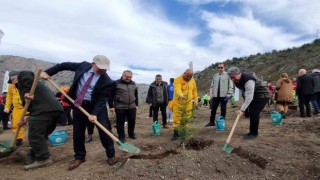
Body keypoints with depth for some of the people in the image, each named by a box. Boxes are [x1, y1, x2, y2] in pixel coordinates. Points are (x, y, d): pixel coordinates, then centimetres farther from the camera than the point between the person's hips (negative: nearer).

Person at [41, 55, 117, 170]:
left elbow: (102, 100, -17)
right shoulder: (83, 66, -5)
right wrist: (48, 72, 6)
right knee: (78, 132, 10)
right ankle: (79, 157, 29)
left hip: (96, 106, -3)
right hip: (79, 105, 4)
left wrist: (95, 114, -29)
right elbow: (65, 65, 9)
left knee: (104, 130, -2)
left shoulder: (106, 81, -17)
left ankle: (111, 155, 18)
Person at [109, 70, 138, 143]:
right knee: (120, 122, 4)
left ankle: (131, 134, 33)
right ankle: (121, 137, 19)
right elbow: (111, 95, -7)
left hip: (132, 107, 4)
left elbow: (136, 95, 17)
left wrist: (136, 104, 15)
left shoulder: (133, 84, 8)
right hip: (120, 107, -4)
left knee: (132, 121, 12)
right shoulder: (116, 83, -7)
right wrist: (111, 106, -9)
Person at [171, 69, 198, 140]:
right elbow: (177, 89, -33)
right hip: (178, 103, -5)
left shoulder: (192, 80, 5)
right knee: (177, 118, -2)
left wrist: (195, 99, 12)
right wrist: (180, 94, -53)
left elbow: (194, 90, 15)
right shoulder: (178, 80, -15)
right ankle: (175, 133, 10)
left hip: (188, 103, 5)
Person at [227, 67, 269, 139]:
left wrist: (242, 109, -41)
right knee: (251, 113, 9)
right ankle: (252, 132, 20)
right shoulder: (236, 80, -6)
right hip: (254, 95, 9)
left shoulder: (248, 80, -35)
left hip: (262, 95, -9)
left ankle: (254, 133, 1)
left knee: (254, 113, -13)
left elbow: (249, 97, -38)